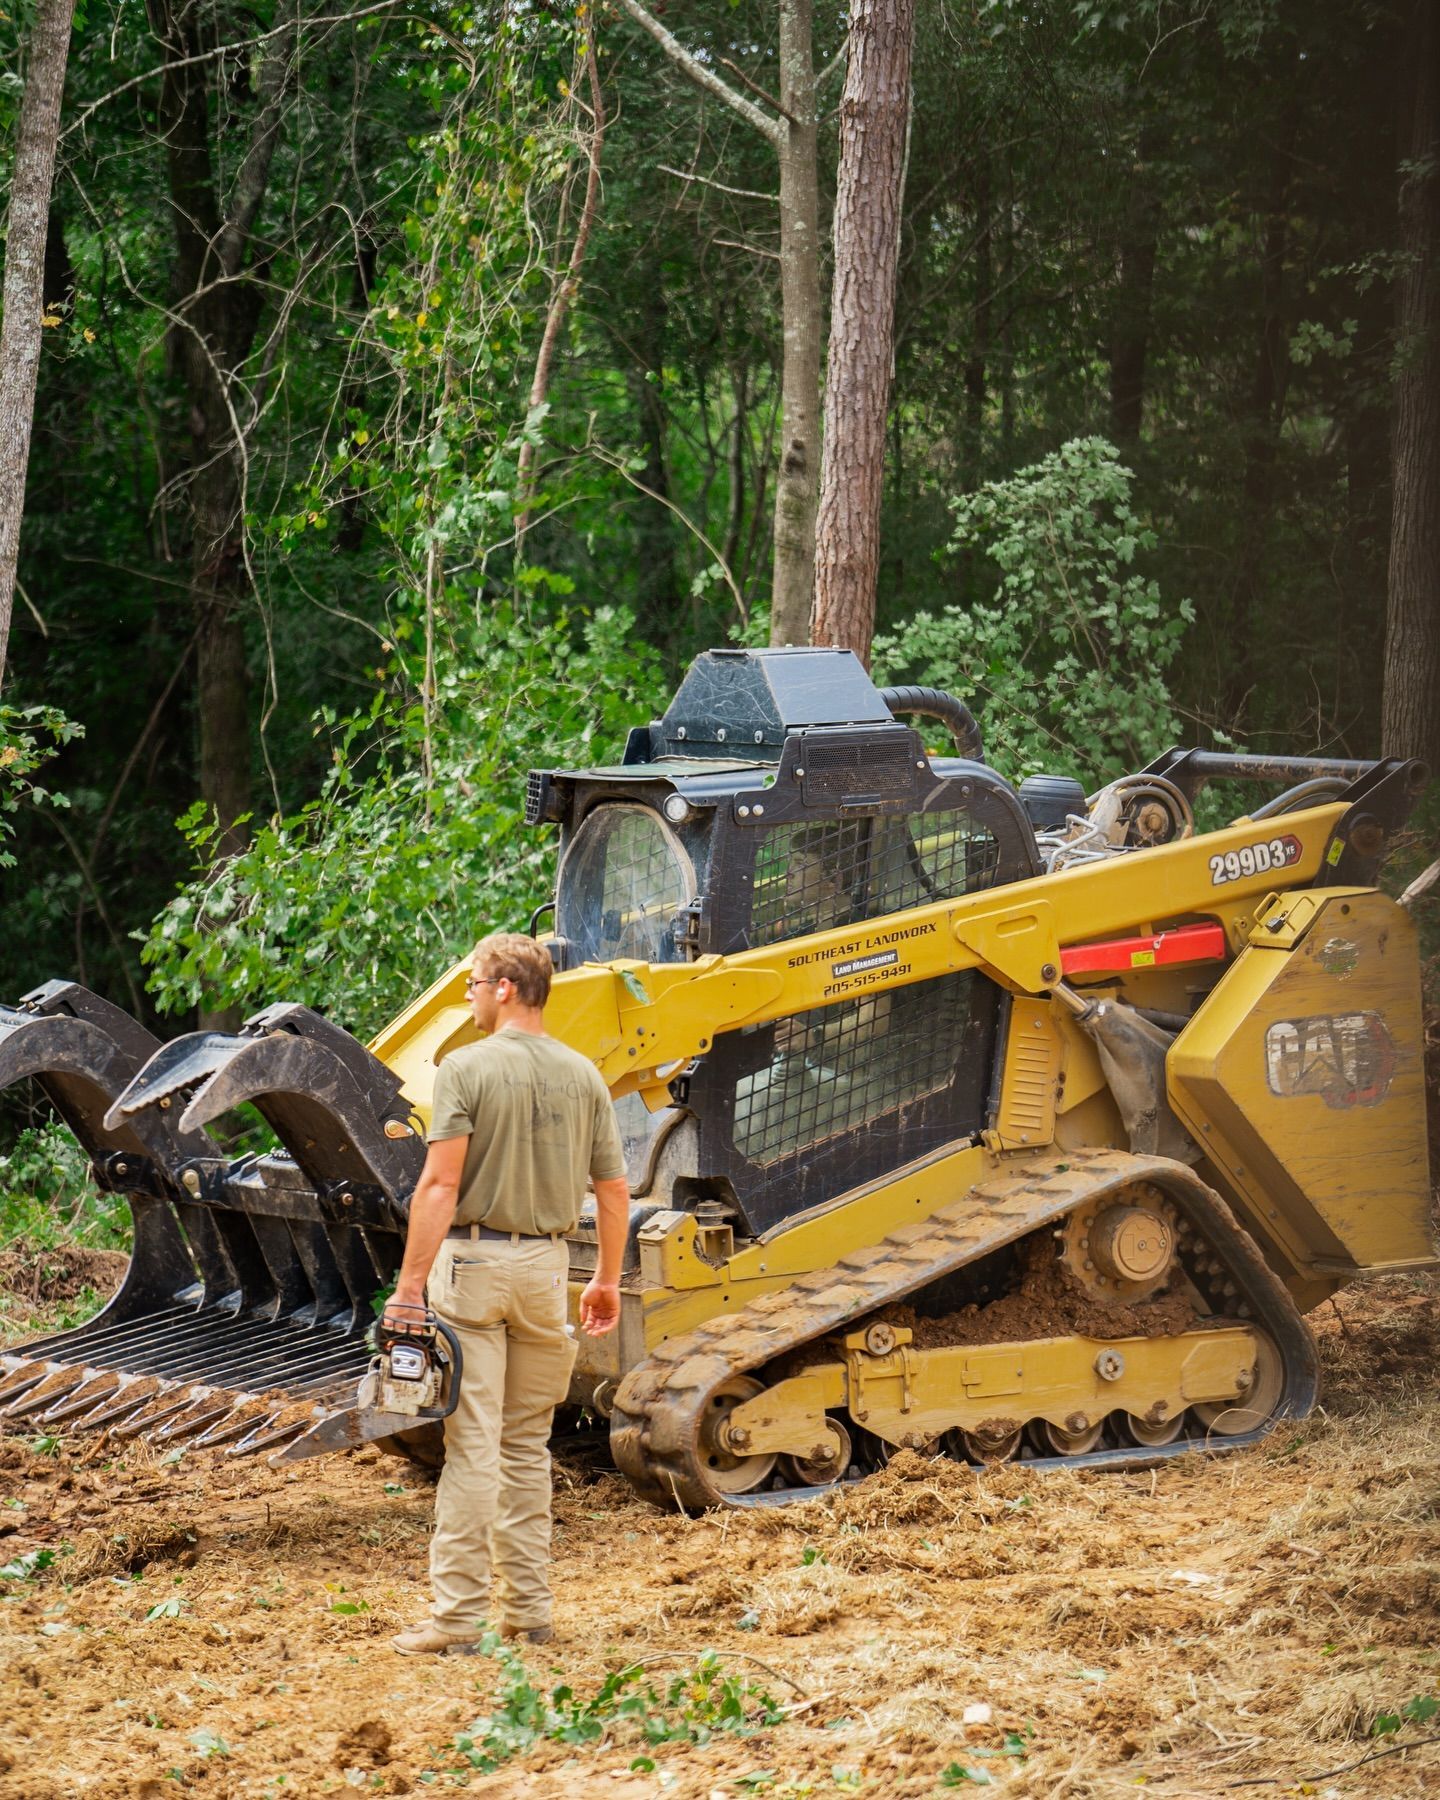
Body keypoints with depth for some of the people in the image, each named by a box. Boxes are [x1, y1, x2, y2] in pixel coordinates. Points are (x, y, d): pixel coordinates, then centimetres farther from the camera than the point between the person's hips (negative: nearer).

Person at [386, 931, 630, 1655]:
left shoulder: (467, 1068, -10)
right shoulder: (583, 1076, 6)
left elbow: (440, 1184, -15)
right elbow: (614, 1192, 8)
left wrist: (409, 1285, -13)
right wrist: (607, 1280, 19)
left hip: (472, 1260, -5)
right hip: (545, 1267, 5)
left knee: (472, 1444, -5)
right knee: (527, 1445, 14)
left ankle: (457, 1615, -5)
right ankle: (527, 1608, 17)